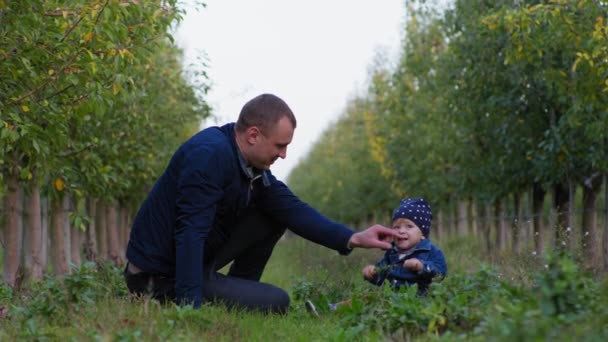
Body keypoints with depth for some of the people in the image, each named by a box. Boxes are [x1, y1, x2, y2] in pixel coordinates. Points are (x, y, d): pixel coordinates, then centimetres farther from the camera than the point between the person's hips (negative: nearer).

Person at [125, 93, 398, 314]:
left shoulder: (253, 164, 3)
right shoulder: (210, 155, -25)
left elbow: (291, 209, 2)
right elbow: (190, 231, -31)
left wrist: (353, 238, -8)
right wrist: (190, 305, -36)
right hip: (163, 278, -9)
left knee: (274, 215, 6)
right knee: (276, 303, -8)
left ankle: (236, 294, 13)